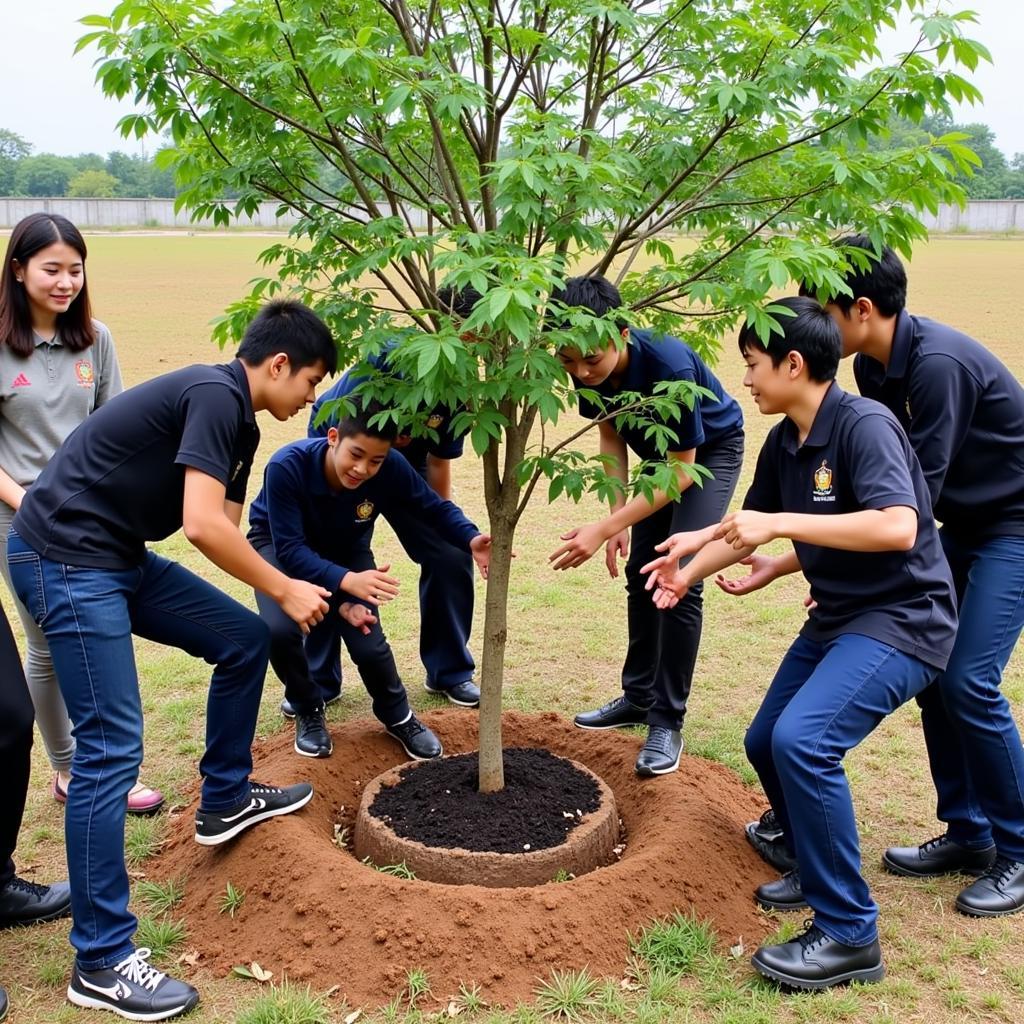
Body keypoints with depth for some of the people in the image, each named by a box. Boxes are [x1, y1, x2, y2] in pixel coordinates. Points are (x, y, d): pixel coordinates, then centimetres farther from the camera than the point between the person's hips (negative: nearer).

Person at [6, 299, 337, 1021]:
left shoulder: (236, 421, 13)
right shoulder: (215, 394, -17)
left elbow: (227, 532, 17)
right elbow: (202, 525, -25)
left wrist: (325, 598, 16)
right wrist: (287, 590, -11)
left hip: (117, 557, 10)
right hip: (65, 559, -10)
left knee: (244, 639, 13)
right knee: (113, 746, -10)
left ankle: (225, 800, 30)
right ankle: (102, 961, -1)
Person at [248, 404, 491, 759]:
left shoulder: (391, 468, -30)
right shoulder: (287, 466, -37)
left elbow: (435, 507, -15)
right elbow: (291, 548, -35)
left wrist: (471, 539, -36)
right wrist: (347, 582, -50)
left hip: (345, 548, 2)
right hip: (280, 543, -1)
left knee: (367, 643, -17)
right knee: (280, 630, -28)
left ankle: (397, 715, 16)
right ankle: (308, 711, 5)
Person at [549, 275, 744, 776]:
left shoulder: (669, 365, -40)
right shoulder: (588, 368, -23)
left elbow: (682, 473, -32)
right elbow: (611, 435, -4)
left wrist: (604, 529, -35)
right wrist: (619, 516, -14)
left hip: (711, 451, -6)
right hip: (660, 452, 6)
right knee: (641, 572, 9)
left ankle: (667, 721, -6)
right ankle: (639, 696, 24)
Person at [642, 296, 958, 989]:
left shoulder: (863, 425, -21)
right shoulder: (783, 443, 4)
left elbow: (897, 526, -35)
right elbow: (750, 529, 17)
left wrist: (780, 522, -32)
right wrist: (690, 570, 9)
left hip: (902, 619, -10)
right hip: (837, 616, 10)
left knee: (803, 739, -27)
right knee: (767, 743, 15)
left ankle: (849, 933, -13)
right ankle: (820, 869, 38)